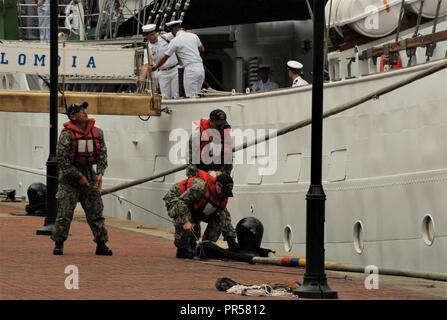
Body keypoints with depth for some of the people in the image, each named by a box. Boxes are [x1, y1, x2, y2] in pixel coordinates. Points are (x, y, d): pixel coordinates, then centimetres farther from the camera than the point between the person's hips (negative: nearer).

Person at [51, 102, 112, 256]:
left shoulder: (97, 133, 3)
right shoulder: (67, 135, -12)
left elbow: (102, 154, 7)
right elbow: (62, 159, -13)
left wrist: (100, 173, -8)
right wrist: (79, 177, -13)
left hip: (89, 175, 4)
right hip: (69, 176, -4)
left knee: (96, 211, 4)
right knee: (64, 213, -5)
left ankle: (101, 244, 9)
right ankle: (59, 244, 5)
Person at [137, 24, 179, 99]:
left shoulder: (165, 38, -2)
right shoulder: (148, 49, -3)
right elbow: (146, 66, -11)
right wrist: (141, 78, -27)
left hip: (175, 70, -1)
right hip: (163, 73, 1)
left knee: (176, 95, -4)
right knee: (166, 97, 2)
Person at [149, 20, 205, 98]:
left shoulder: (175, 41, -5)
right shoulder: (193, 36, 11)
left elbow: (165, 58, 1)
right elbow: (202, 49, 25)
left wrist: (153, 68, 13)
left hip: (190, 69, -6)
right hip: (200, 67, 6)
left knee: (191, 97, -3)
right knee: (196, 96, 11)